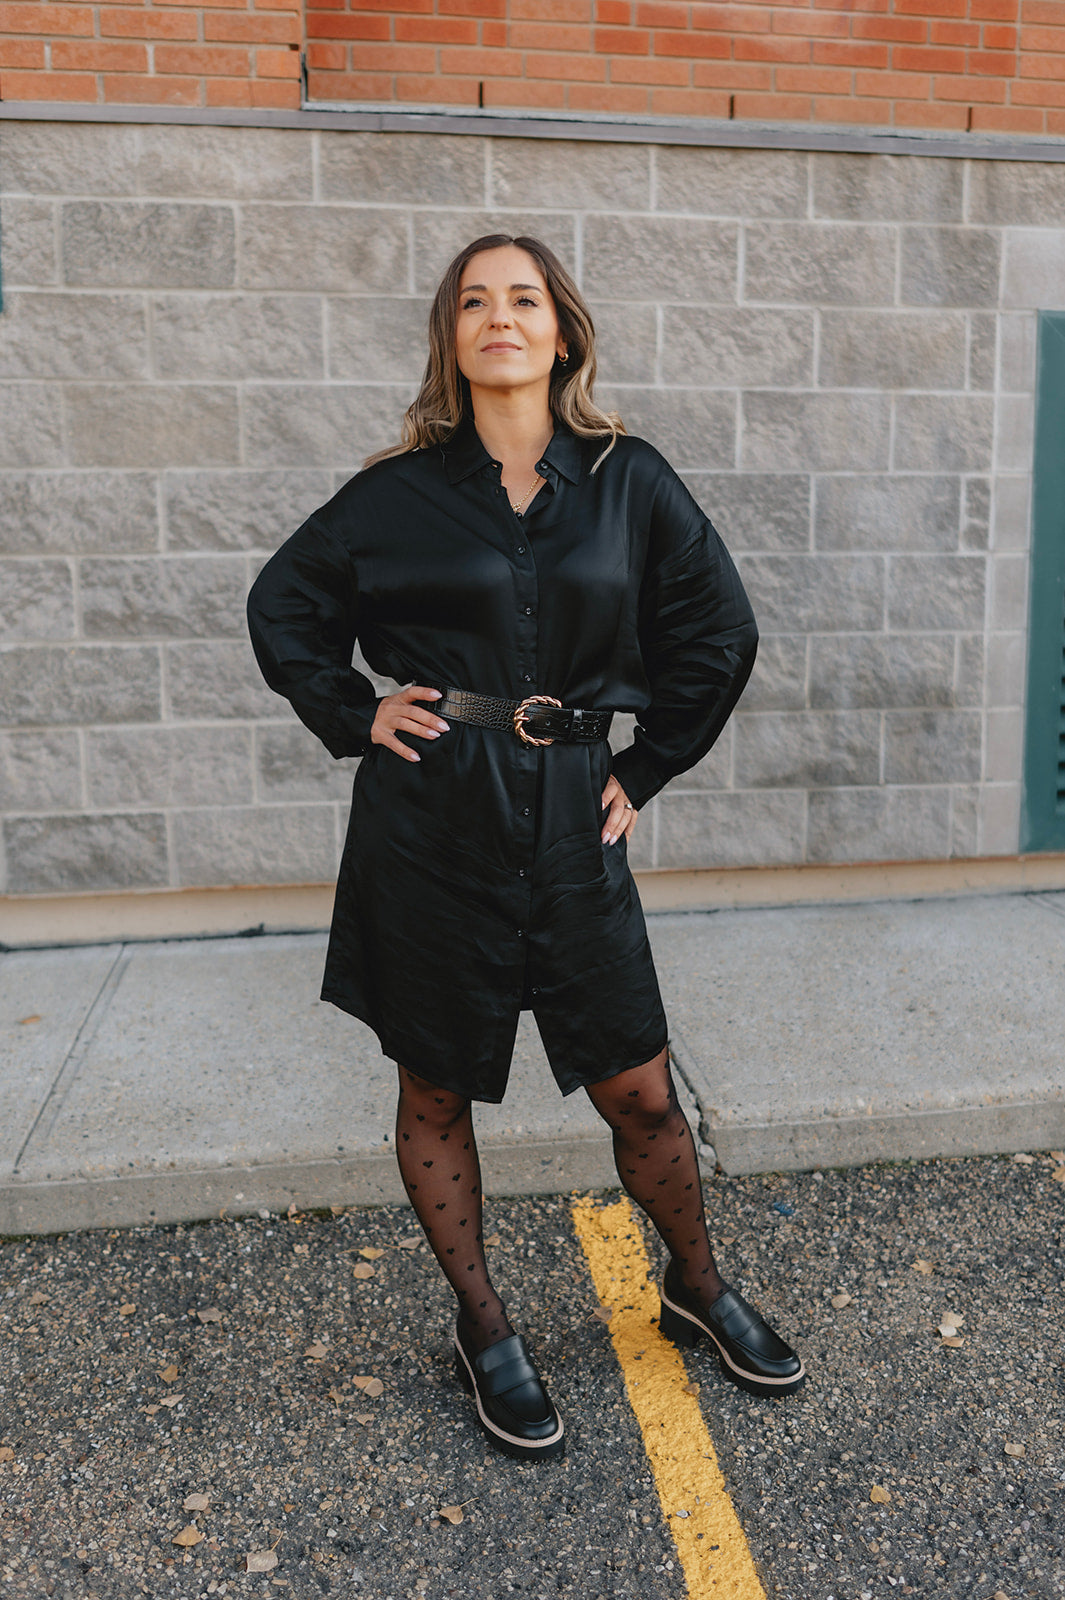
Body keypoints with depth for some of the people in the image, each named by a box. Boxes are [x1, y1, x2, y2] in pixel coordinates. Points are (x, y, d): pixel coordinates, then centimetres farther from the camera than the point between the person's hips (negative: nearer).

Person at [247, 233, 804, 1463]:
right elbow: (283, 606, 13)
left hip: (571, 823, 1)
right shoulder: (398, 494, 2)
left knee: (638, 1090, 8)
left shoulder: (628, 481, 3)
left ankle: (696, 1289, 36)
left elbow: (719, 631, 9)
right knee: (435, 1092, 10)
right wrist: (355, 718, 2)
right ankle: (483, 1331, 32)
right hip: (428, 823, 0)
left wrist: (646, 768, 6)